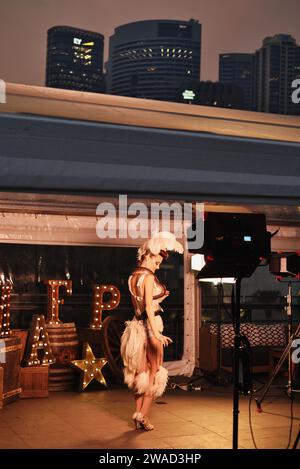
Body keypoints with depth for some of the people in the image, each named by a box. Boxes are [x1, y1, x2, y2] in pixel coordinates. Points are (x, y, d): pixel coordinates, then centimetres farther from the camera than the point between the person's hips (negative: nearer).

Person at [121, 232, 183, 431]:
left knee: (141, 371, 13)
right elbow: (148, 307, -22)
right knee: (155, 371, 2)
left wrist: (158, 298, 23)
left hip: (137, 325, 8)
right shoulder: (149, 277, -14)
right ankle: (143, 414, -1)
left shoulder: (133, 277, 10)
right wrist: (156, 334, -26)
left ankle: (138, 413, 15)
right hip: (149, 325, -8)